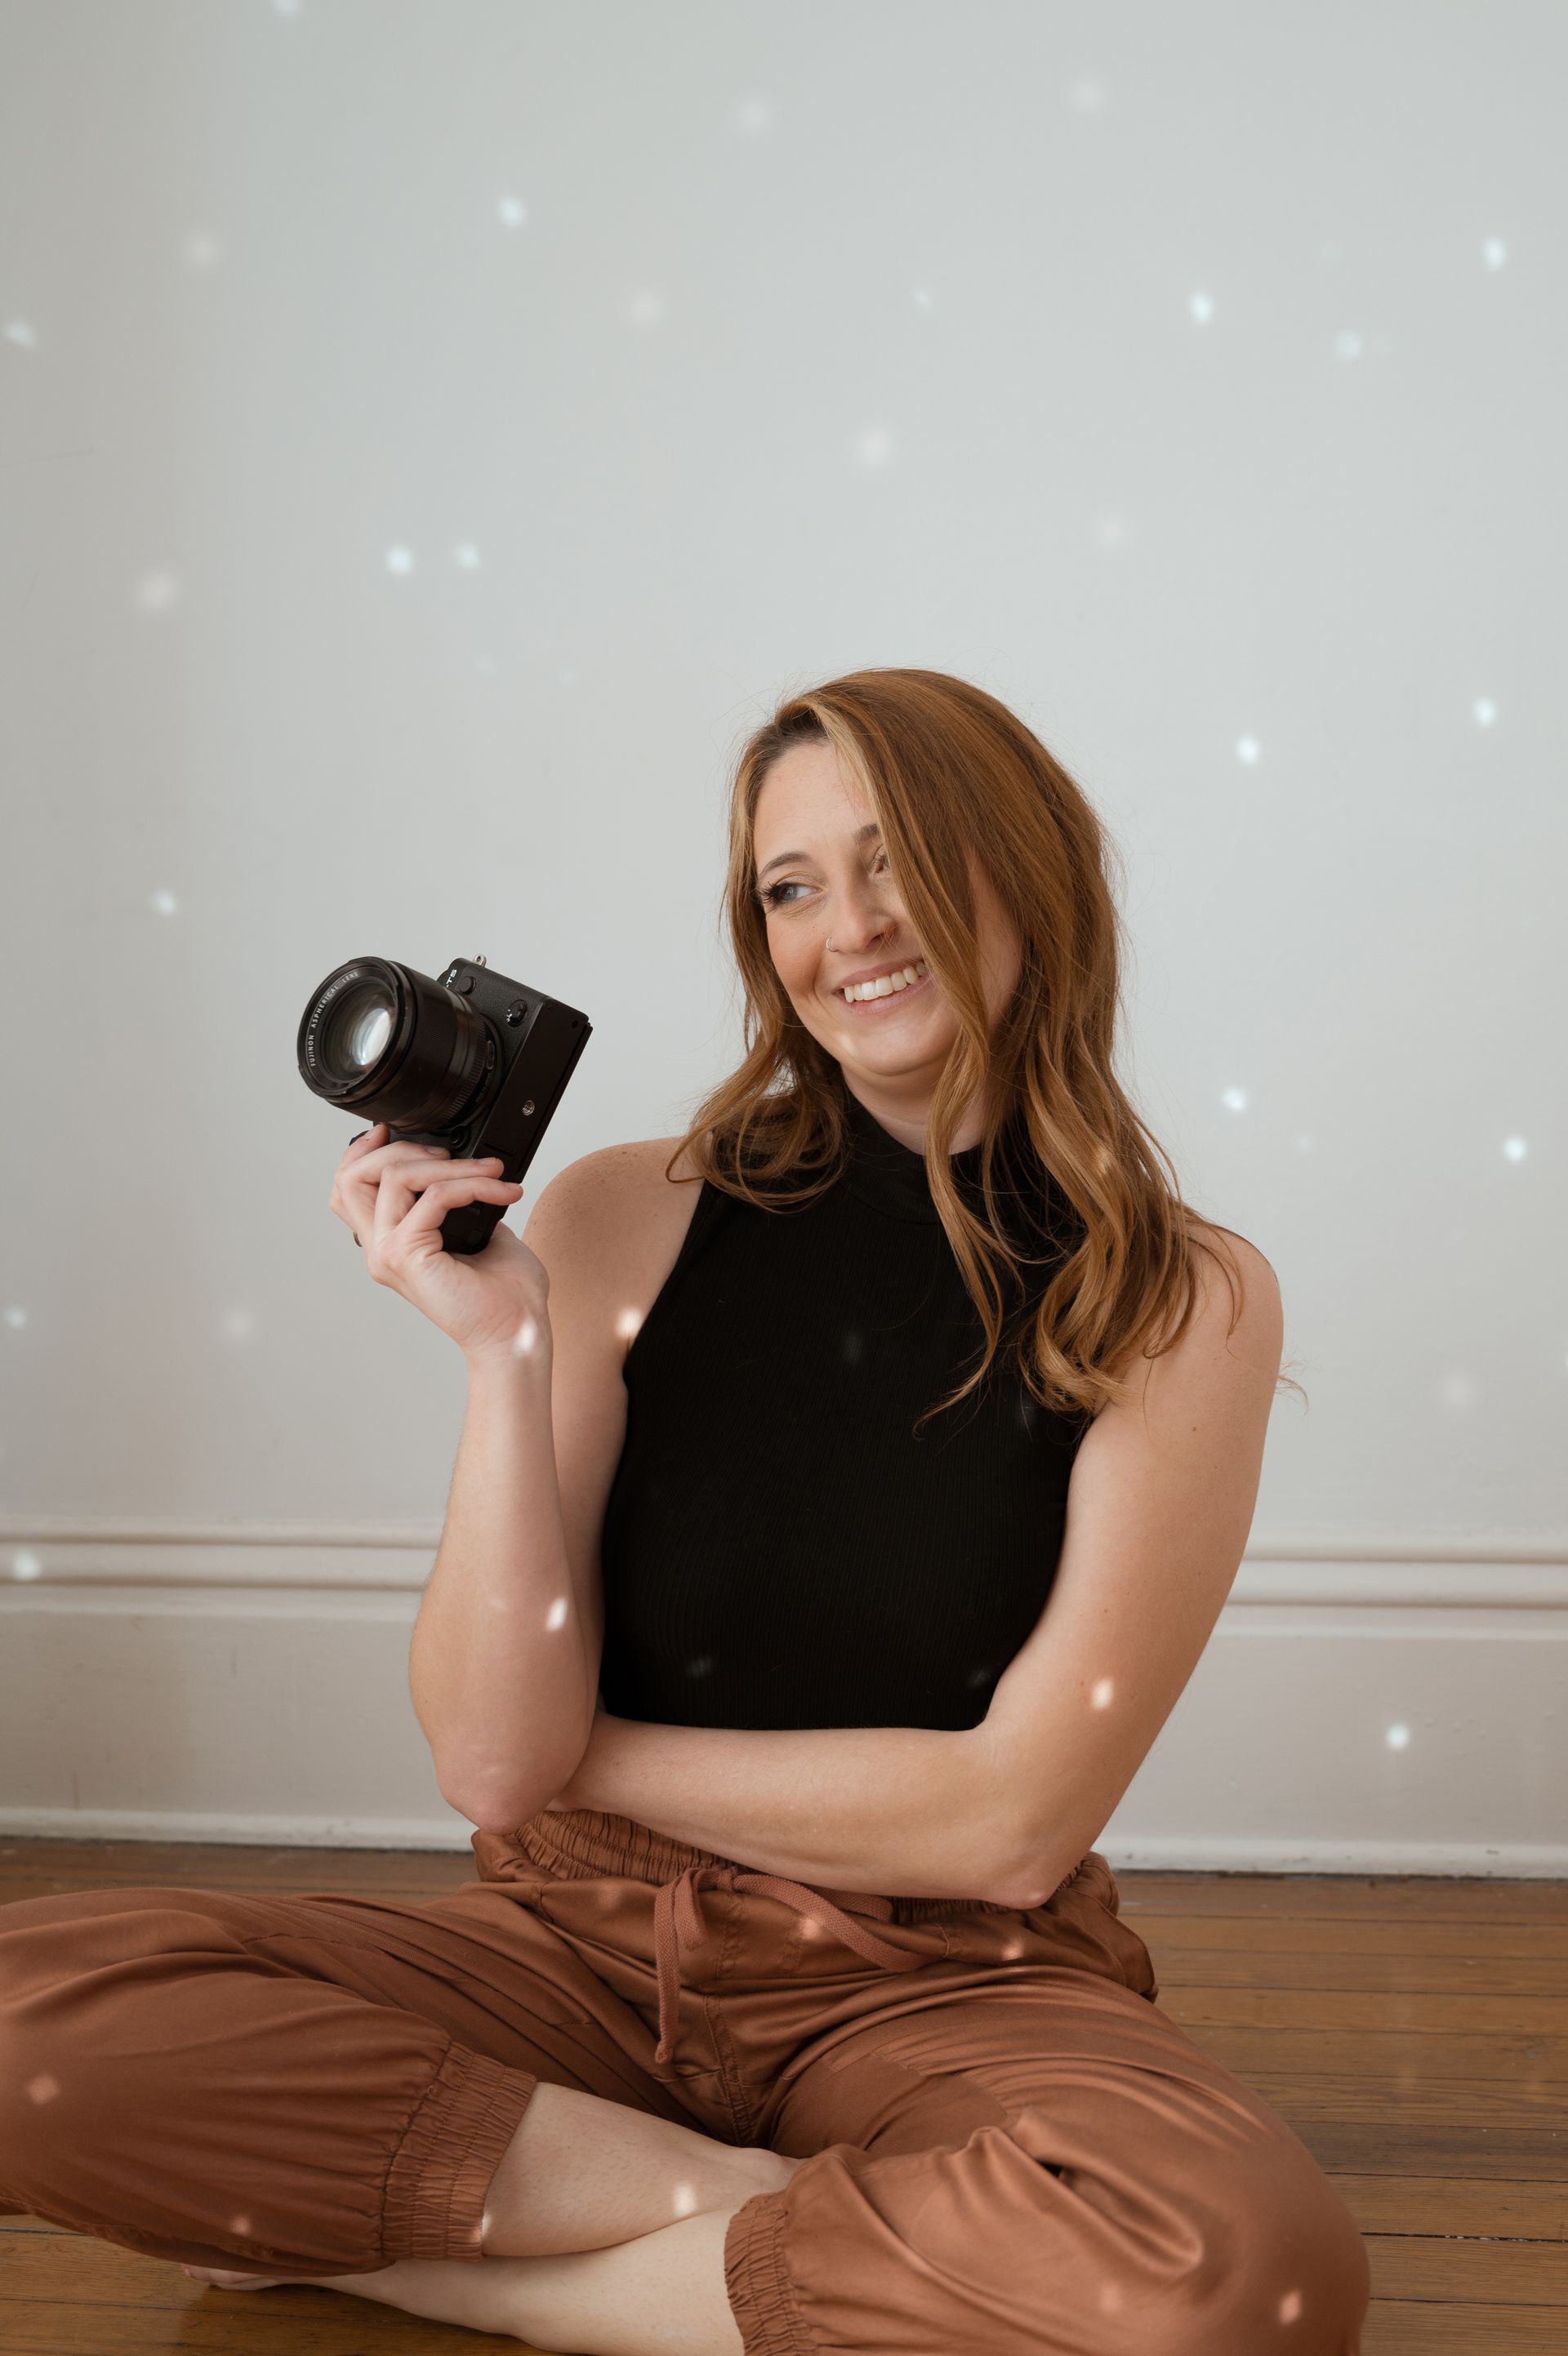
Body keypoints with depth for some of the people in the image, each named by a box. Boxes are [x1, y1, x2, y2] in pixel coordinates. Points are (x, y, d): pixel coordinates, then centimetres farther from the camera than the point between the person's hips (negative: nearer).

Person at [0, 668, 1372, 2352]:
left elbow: (1012, 1823, -8)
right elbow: (493, 1762, -6)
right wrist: (504, 1355, -16)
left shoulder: (1184, 1301, -4)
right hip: (581, 1949, 2)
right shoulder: (621, 1224, -1)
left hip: (946, 1988, -1)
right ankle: (774, 2211, -11)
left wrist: (591, 1758, -3)